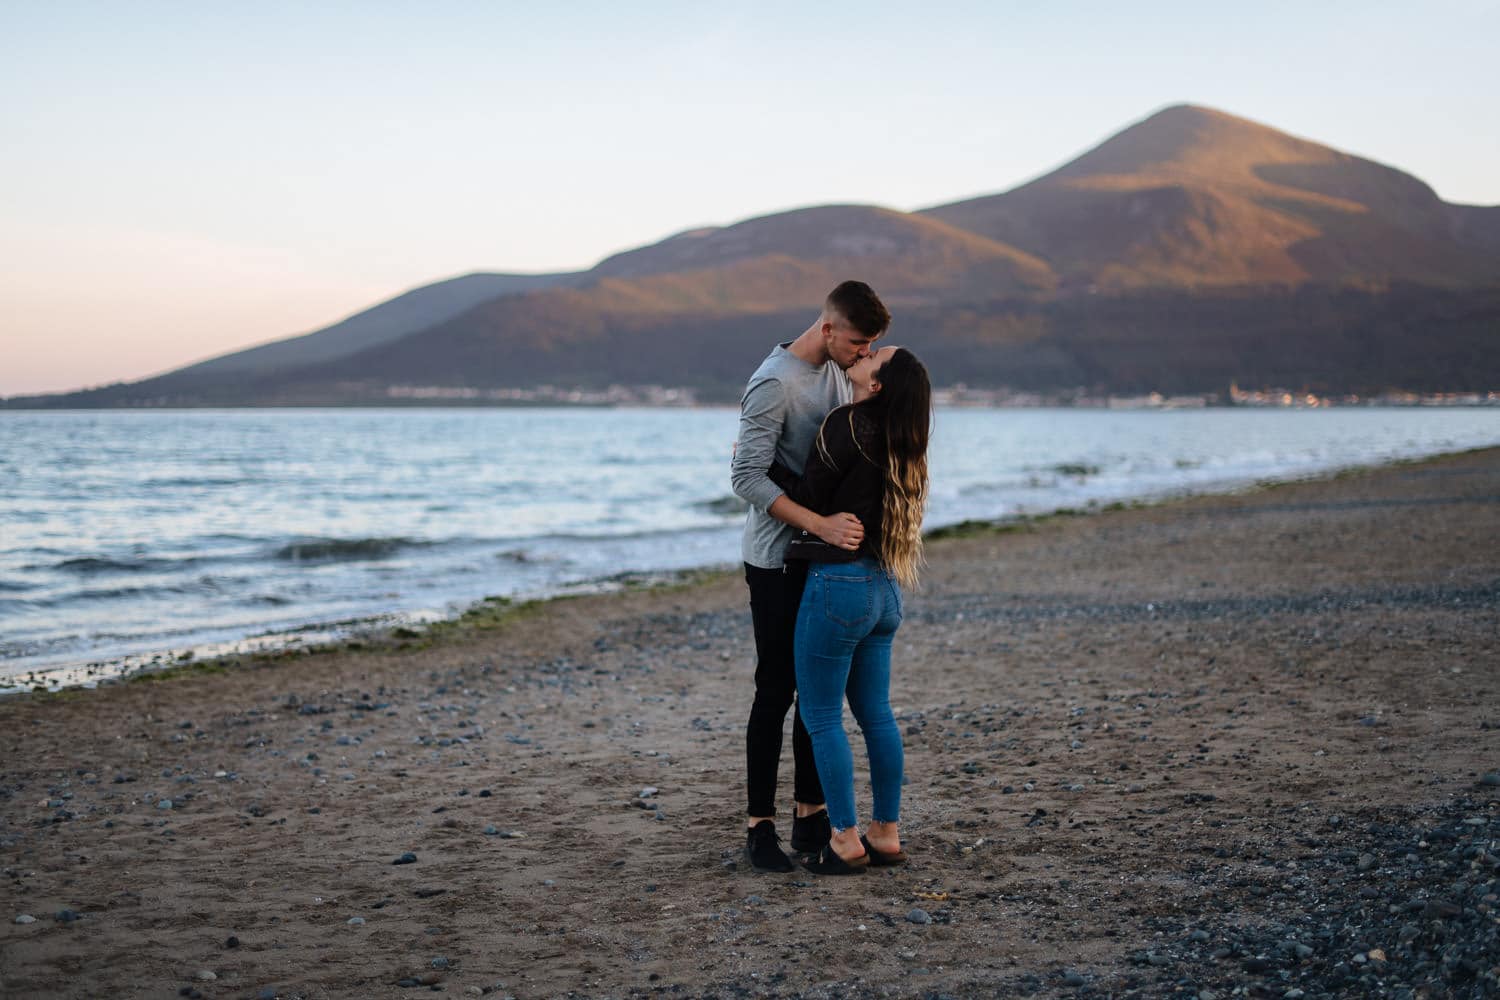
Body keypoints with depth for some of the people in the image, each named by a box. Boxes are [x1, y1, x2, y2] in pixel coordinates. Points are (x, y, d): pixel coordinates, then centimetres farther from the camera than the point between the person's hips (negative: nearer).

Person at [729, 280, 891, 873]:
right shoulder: (775, 383, -18)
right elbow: (748, 477, -23)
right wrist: (822, 525, -30)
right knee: (776, 692, -4)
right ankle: (759, 828, 4)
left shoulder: (840, 371, 8)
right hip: (778, 563, -8)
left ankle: (811, 817, 18)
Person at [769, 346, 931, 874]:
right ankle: (886, 835, 20)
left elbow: (807, 499, -12)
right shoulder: (897, 440, 10)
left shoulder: (847, 425, -14)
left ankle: (846, 841, 5)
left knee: (820, 715, 2)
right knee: (875, 713, 14)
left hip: (839, 583, -8)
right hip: (884, 587, 8)